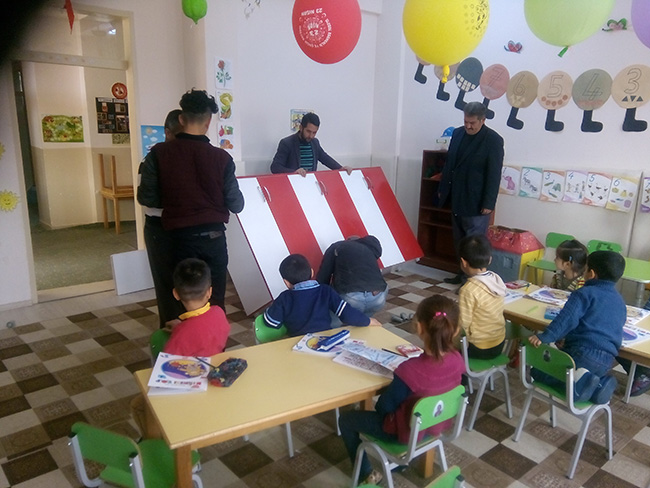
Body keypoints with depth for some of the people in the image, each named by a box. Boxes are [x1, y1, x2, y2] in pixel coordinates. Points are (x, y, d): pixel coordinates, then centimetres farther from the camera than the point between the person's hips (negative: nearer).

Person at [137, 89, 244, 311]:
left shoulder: (159, 153, -7)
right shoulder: (221, 157, -9)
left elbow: (146, 198, -3)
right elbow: (236, 205, -5)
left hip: (181, 237, 0)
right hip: (214, 236, 0)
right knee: (215, 301, 12)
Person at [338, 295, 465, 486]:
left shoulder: (411, 370, -36)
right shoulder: (457, 359, -18)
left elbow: (384, 407, -21)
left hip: (407, 431, -6)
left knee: (346, 419, 13)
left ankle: (367, 475, 25)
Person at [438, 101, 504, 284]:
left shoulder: (494, 140, -11)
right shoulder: (457, 133, 7)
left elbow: (494, 174, -13)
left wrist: (488, 203, -16)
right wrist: (443, 189, 14)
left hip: (476, 202, -6)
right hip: (456, 198, 7)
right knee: (459, 240, 14)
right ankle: (463, 272, 26)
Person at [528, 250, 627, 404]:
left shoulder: (584, 293, -4)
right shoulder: (620, 301, 18)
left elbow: (567, 319, -18)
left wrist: (545, 337, -24)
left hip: (582, 353, -7)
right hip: (606, 361, 7)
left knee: (537, 369, 7)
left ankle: (577, 380, -16)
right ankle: (600, 384, 2)